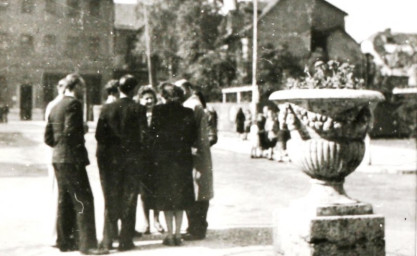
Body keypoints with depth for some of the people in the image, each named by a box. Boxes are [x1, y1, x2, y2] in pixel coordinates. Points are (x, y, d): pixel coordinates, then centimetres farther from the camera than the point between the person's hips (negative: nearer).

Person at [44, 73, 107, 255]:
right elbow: (71, 132, -21)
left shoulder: (55, 107, 15)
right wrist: (80, 146, -5)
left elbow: (48, 137, 15)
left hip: (58, 158, 9)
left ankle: (65, 241, 19)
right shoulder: (74, 104, -12)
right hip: (72, 159, -9)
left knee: (65, 201, 14)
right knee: (83, 201, -7)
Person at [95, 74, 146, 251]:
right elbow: (143, 135, -8)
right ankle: (126, 240, 7)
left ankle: (108, 240, 11)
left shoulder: (107, 108, -4)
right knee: (129, 200, 6)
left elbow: (99, 135, -4)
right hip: (132, 158, -2)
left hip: (110, 158, 2)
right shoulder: (138, 109, -8)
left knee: (110, 200, 10)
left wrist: (110, 146, 12)